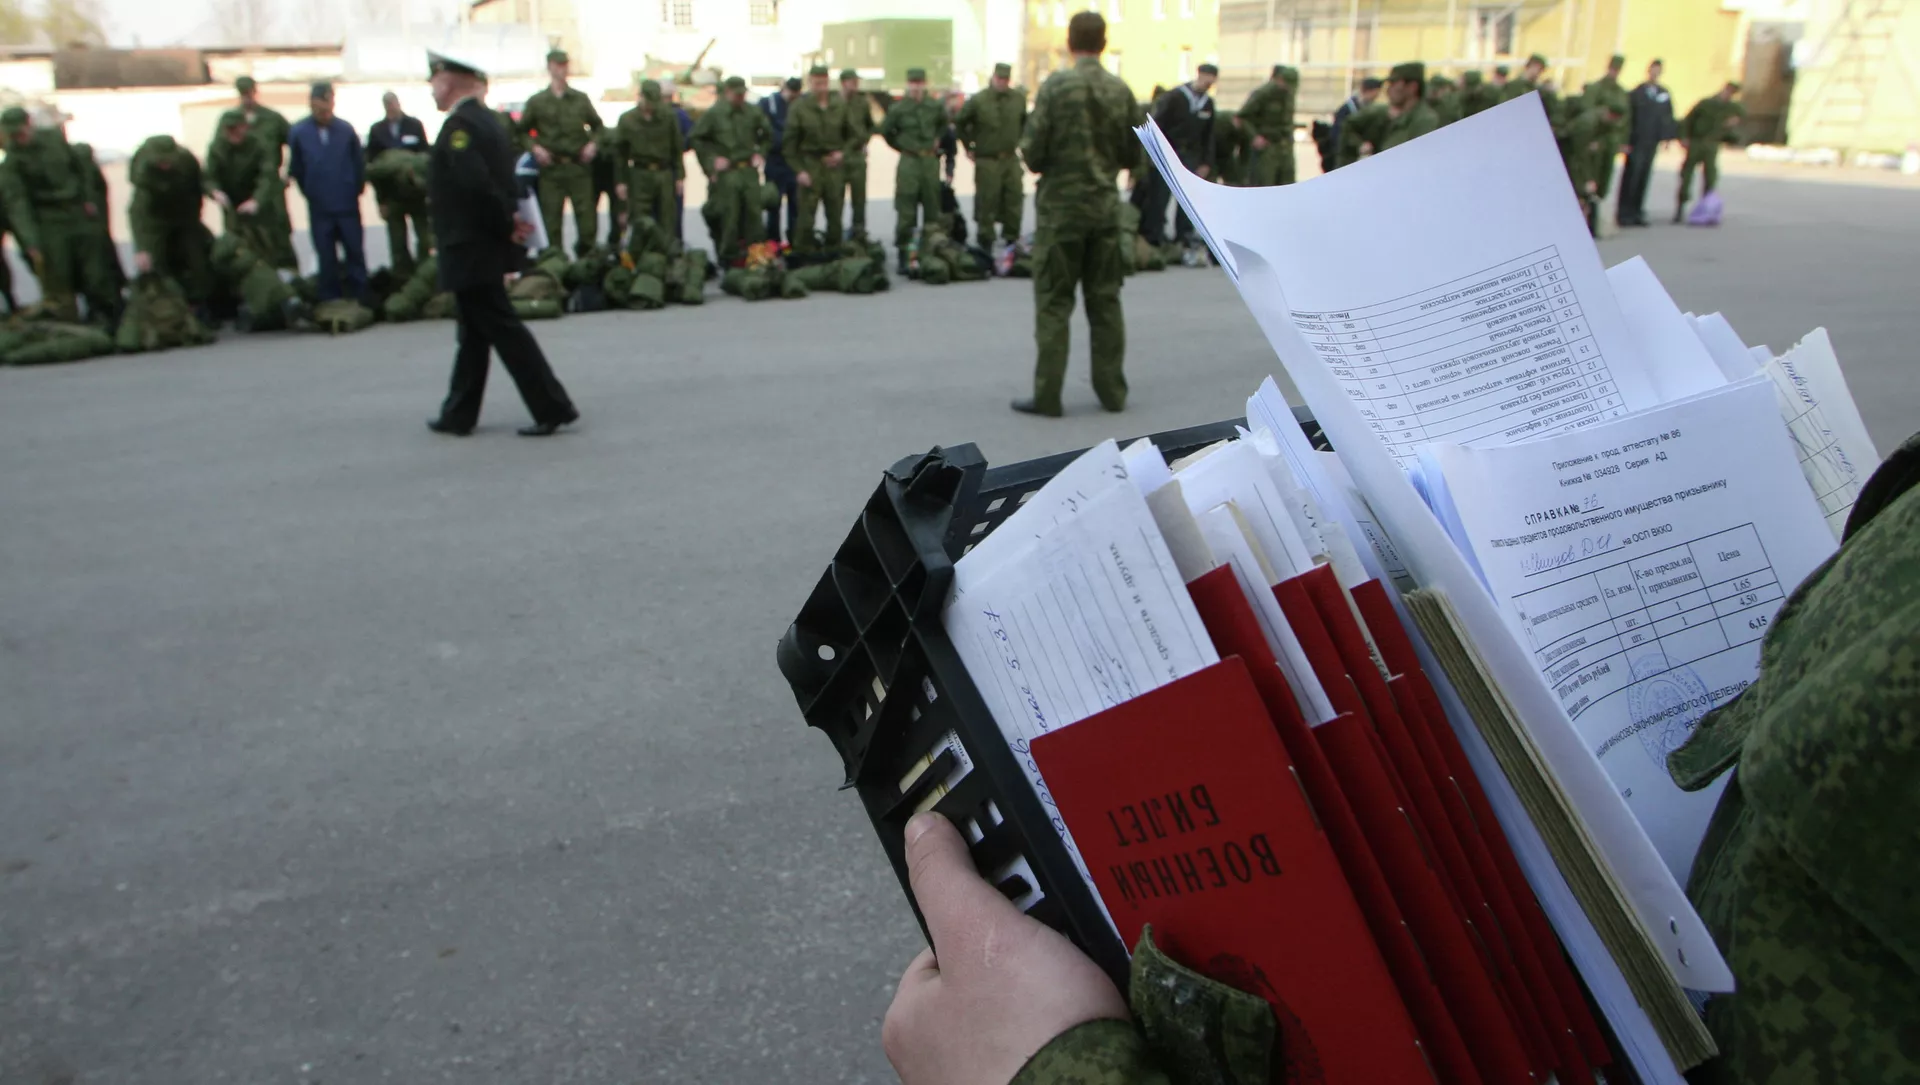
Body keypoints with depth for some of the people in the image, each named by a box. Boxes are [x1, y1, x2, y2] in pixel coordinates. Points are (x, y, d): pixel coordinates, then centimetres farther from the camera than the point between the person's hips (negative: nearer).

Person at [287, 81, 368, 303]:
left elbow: (359, 164, 1)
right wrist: (311, 193, 6)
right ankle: (330, 303, 15)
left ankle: (361, 299, 15)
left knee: (355, 253, 6)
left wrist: (355, 191, 2)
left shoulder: (346, 130, -6)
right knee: (326, 258, 7)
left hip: (348, 205, 0)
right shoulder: (298, 133, -6)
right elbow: (295, 169, 4)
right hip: (319, 208, 1)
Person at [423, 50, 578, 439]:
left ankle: (553, 409, -3)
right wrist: (509, 221, 5)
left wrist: (506, 225, -18)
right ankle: (459, 415, 24)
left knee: (502, 327, -5)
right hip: (485, 247, 10)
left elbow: (476, 184, -28)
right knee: (474, 331, 14)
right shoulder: (486, 119, 13)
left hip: (470, 250, -10)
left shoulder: (459, 124, -17)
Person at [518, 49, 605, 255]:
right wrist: (534, 147, -7)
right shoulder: (537, 101, 6)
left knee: (587, 217, -2)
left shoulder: (581, 99, 11)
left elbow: (598, 125, 20)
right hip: (551, 168, -1)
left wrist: (593, 143, 2)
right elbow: (522, 131, 10)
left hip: (579, 166, 1)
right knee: (552, 219, 0)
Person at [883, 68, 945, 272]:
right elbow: (885, 131, 6)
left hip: (930, 160, 3)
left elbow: (944, 122, 24)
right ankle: (903, 253, 0)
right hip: (909, 161, -3)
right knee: (906, 211, -6)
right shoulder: (898, 108, -6)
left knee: (932, 206, 9)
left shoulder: (934, 106, 3)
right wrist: (901, 147, 8)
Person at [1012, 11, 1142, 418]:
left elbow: (1033, 153, -12)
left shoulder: (1056, 85, -10)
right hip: (1106, 208, 4)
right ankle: (1112, 391, 15)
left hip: (1061, 207, -4)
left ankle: (1047, 395, 2)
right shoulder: (1122, 91, 2)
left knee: (1053, 303, 1)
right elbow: (1133, 157, 7)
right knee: (1105, 301, 11)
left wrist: (1039, 160, 10)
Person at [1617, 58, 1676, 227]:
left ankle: (1636, 212, 12)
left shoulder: (1664, 94, 9)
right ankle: (1624, 213, -1)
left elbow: (1668, 117, 13)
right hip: (1637, 142, -4)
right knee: (1631, 176, -6)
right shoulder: (1637, 92, -2)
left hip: (1652, 143, 4)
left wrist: (1668, 137, 5)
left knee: (1644, 177, 7)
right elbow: (1629, 117, -3)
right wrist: (1627, 141, -8)